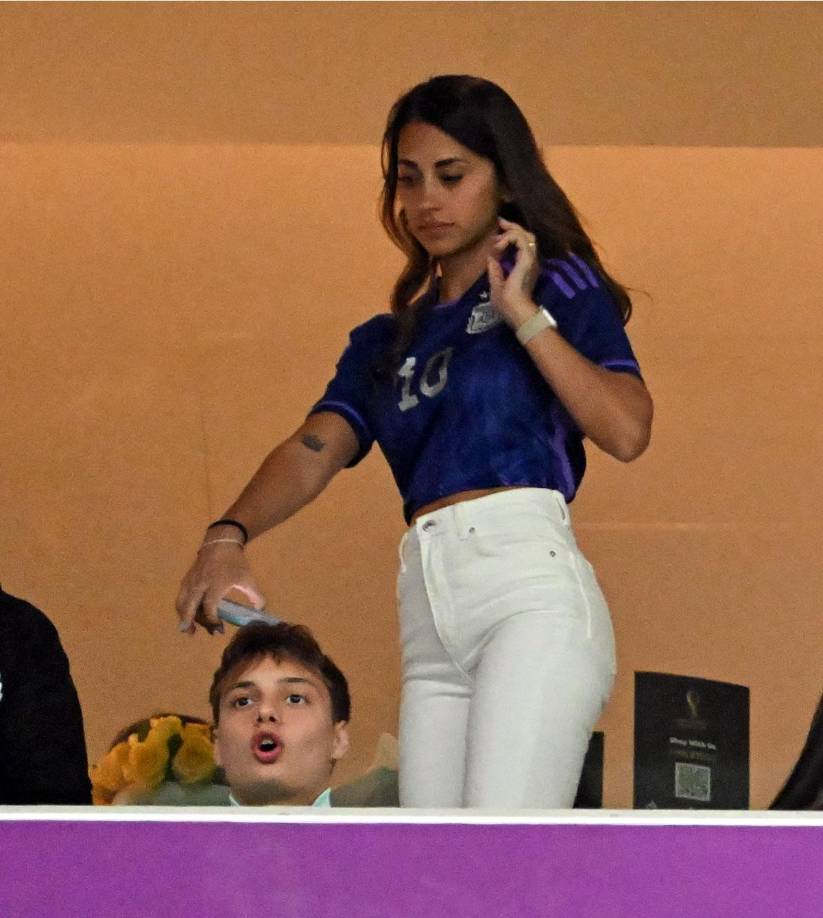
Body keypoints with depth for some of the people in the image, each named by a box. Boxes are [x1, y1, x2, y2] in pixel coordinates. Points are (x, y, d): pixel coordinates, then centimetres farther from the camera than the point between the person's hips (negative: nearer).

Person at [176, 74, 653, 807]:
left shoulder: (560, 285, 10)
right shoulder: (388, 341, 25)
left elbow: (627, 430, -7)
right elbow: (315, 450, 6)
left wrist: (526, 316, -5)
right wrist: (227, 539, -12)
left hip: (530, 586, -6)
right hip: (429, 621, 6)